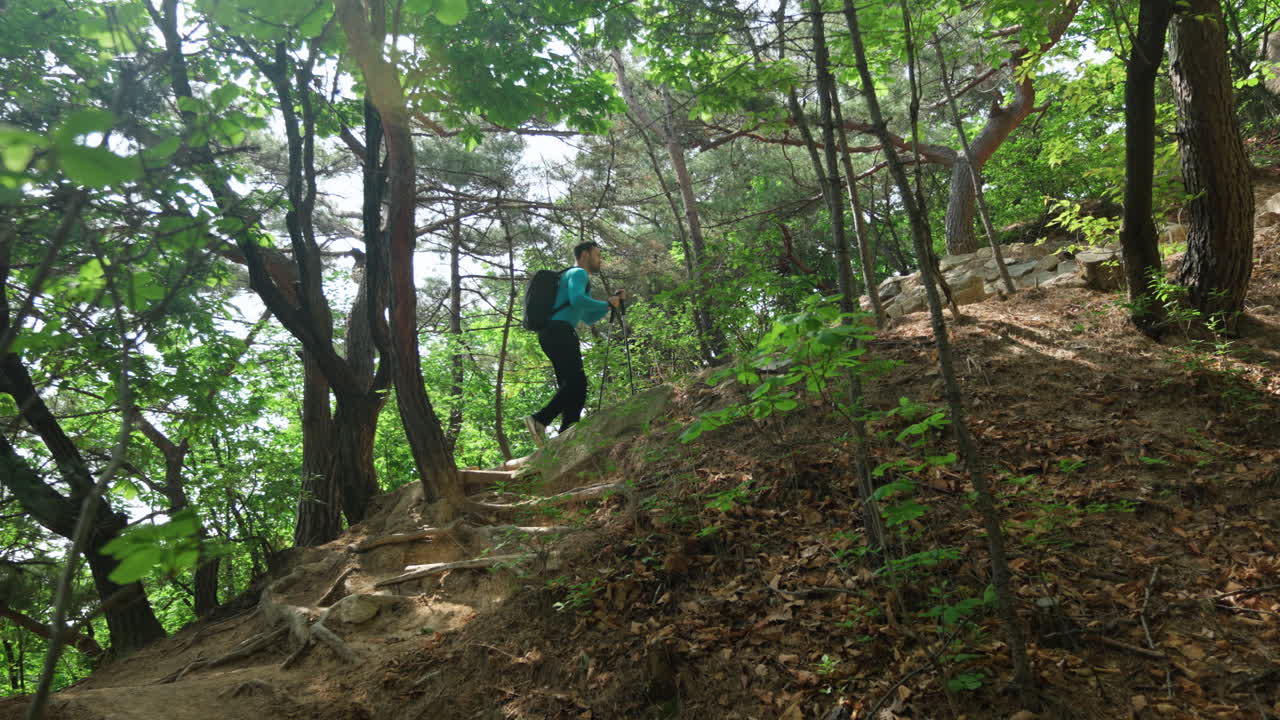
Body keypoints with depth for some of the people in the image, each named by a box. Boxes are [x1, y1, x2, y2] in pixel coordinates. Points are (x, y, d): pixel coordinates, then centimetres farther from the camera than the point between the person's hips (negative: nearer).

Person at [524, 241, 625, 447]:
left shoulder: (573, 276, 34)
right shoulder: (579, 273, 3)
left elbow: (588, 318, 35)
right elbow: (577, 299, -19)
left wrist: (613, 301, 26)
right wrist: (607, 304, -7)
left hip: (551, 334, 10)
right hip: (559, 331, -10)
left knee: (570, 384, 4)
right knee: (577, 382, -20)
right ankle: (540, 420, -28)